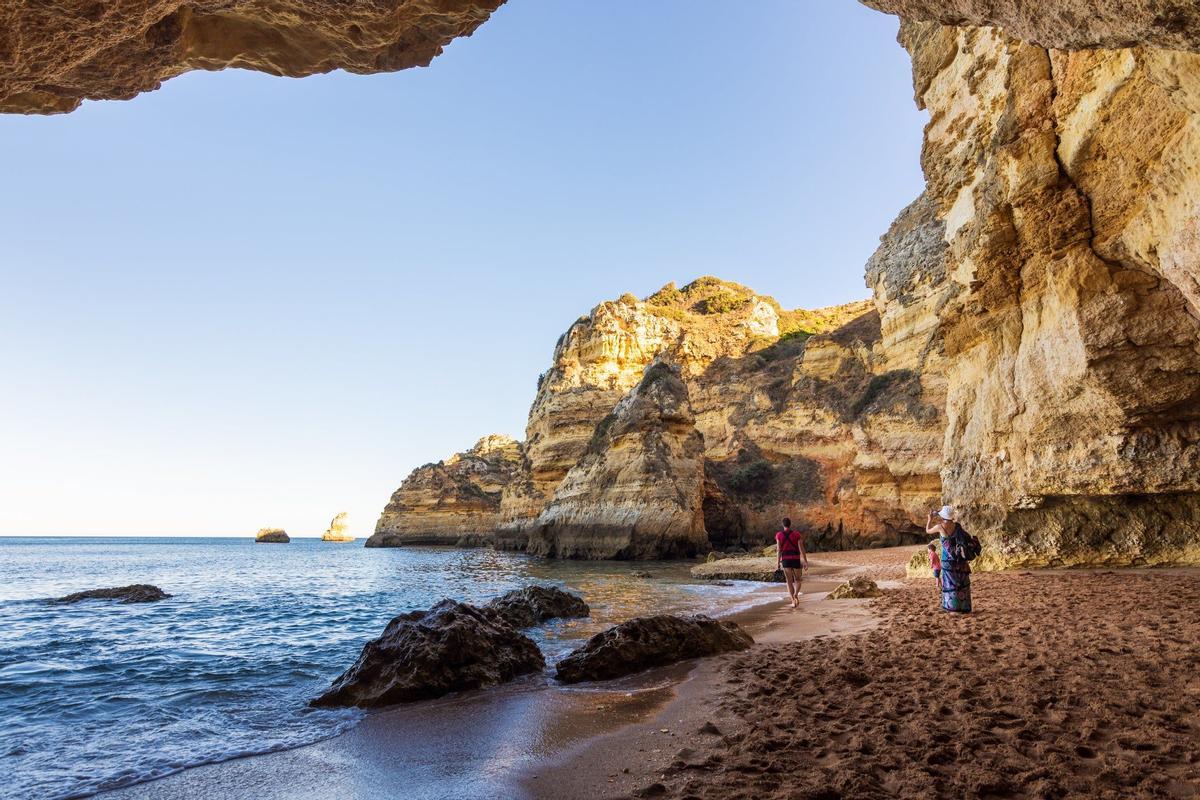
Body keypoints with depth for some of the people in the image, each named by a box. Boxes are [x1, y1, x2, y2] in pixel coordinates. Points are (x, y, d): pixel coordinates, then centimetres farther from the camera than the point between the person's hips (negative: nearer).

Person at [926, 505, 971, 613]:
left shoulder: (940, 527, -11)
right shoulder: (957, 525, -1)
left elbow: (927, 530, 7)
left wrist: (930, 519, 18)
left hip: (948, 559, -4)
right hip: (960, 558, 4)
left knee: (950, 583, 5)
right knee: (962, 583, 11)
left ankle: (954, 607, 8)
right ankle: (964, 607, 15)